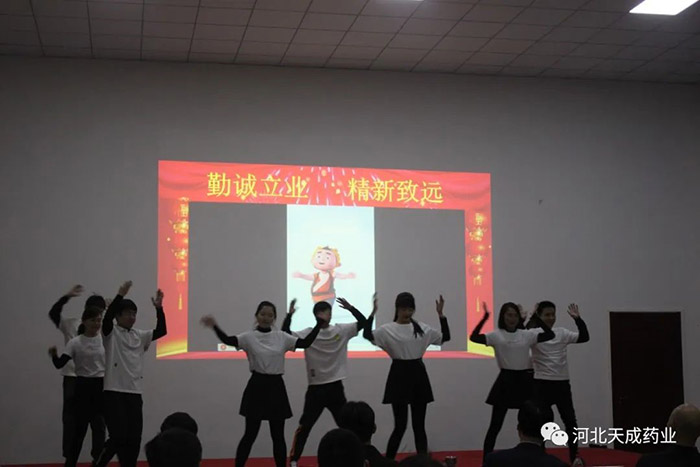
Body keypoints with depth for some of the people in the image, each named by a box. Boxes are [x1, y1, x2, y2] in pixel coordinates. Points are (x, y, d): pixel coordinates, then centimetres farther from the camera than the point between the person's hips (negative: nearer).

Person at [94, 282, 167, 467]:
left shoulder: (140, 335, 12)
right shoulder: (111, 333, -2)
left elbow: (161, 331, 1)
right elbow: (107, 317, -22)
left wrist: (158, 308, -12)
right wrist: (120, 295, -31)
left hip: (135, 392, 6)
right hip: (114, 392, -5)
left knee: (134, 438, 4)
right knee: (118, 436, -10)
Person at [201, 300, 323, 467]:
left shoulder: (281, 337, 5)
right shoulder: (249, 337, -4)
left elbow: (305, 343, -3)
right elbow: (228, 340, -21)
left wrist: (319, 323, -12)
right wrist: (214, 326, -39)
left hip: (276, 387, 3)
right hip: (257, 386, -2)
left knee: (278, 435, 8)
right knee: (250, 434, 0)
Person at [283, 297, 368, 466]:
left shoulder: (342, 330, 0)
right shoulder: (308, 334, -7)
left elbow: (363, 322, -5)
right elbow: (285, 335, -15)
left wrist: (350, 308, -19)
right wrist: (289, 315, -27)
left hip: (336, 387, 2)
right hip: (315, 389, -2)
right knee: (305, 426, 2)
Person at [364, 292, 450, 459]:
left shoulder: (422, 328, 7)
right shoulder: (388, 329, -6)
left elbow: (445, 337, 8)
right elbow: (367, 335, -22)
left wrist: (440, 314, 1)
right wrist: (373, 313, -28)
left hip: (418, 375, 4)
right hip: (399, 376, -4)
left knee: (419, 425, 9)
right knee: (400, 425, -4)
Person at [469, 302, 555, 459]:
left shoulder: (527, 335, 4)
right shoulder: (496, 335, -4)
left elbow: (550, 335, -4)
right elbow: (473, 337, -17)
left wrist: (535, 317, -9)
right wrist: (485, 317, -22)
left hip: (524, 379, 3)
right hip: (506, 380, -3)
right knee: (495, 424, 0)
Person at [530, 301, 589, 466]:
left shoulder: (562, 333, 6)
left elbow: (584, 337, -1)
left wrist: (577, 318, -12)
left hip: (562, 383, 4)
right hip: (541, 383, -4)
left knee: (570, 420, 6)